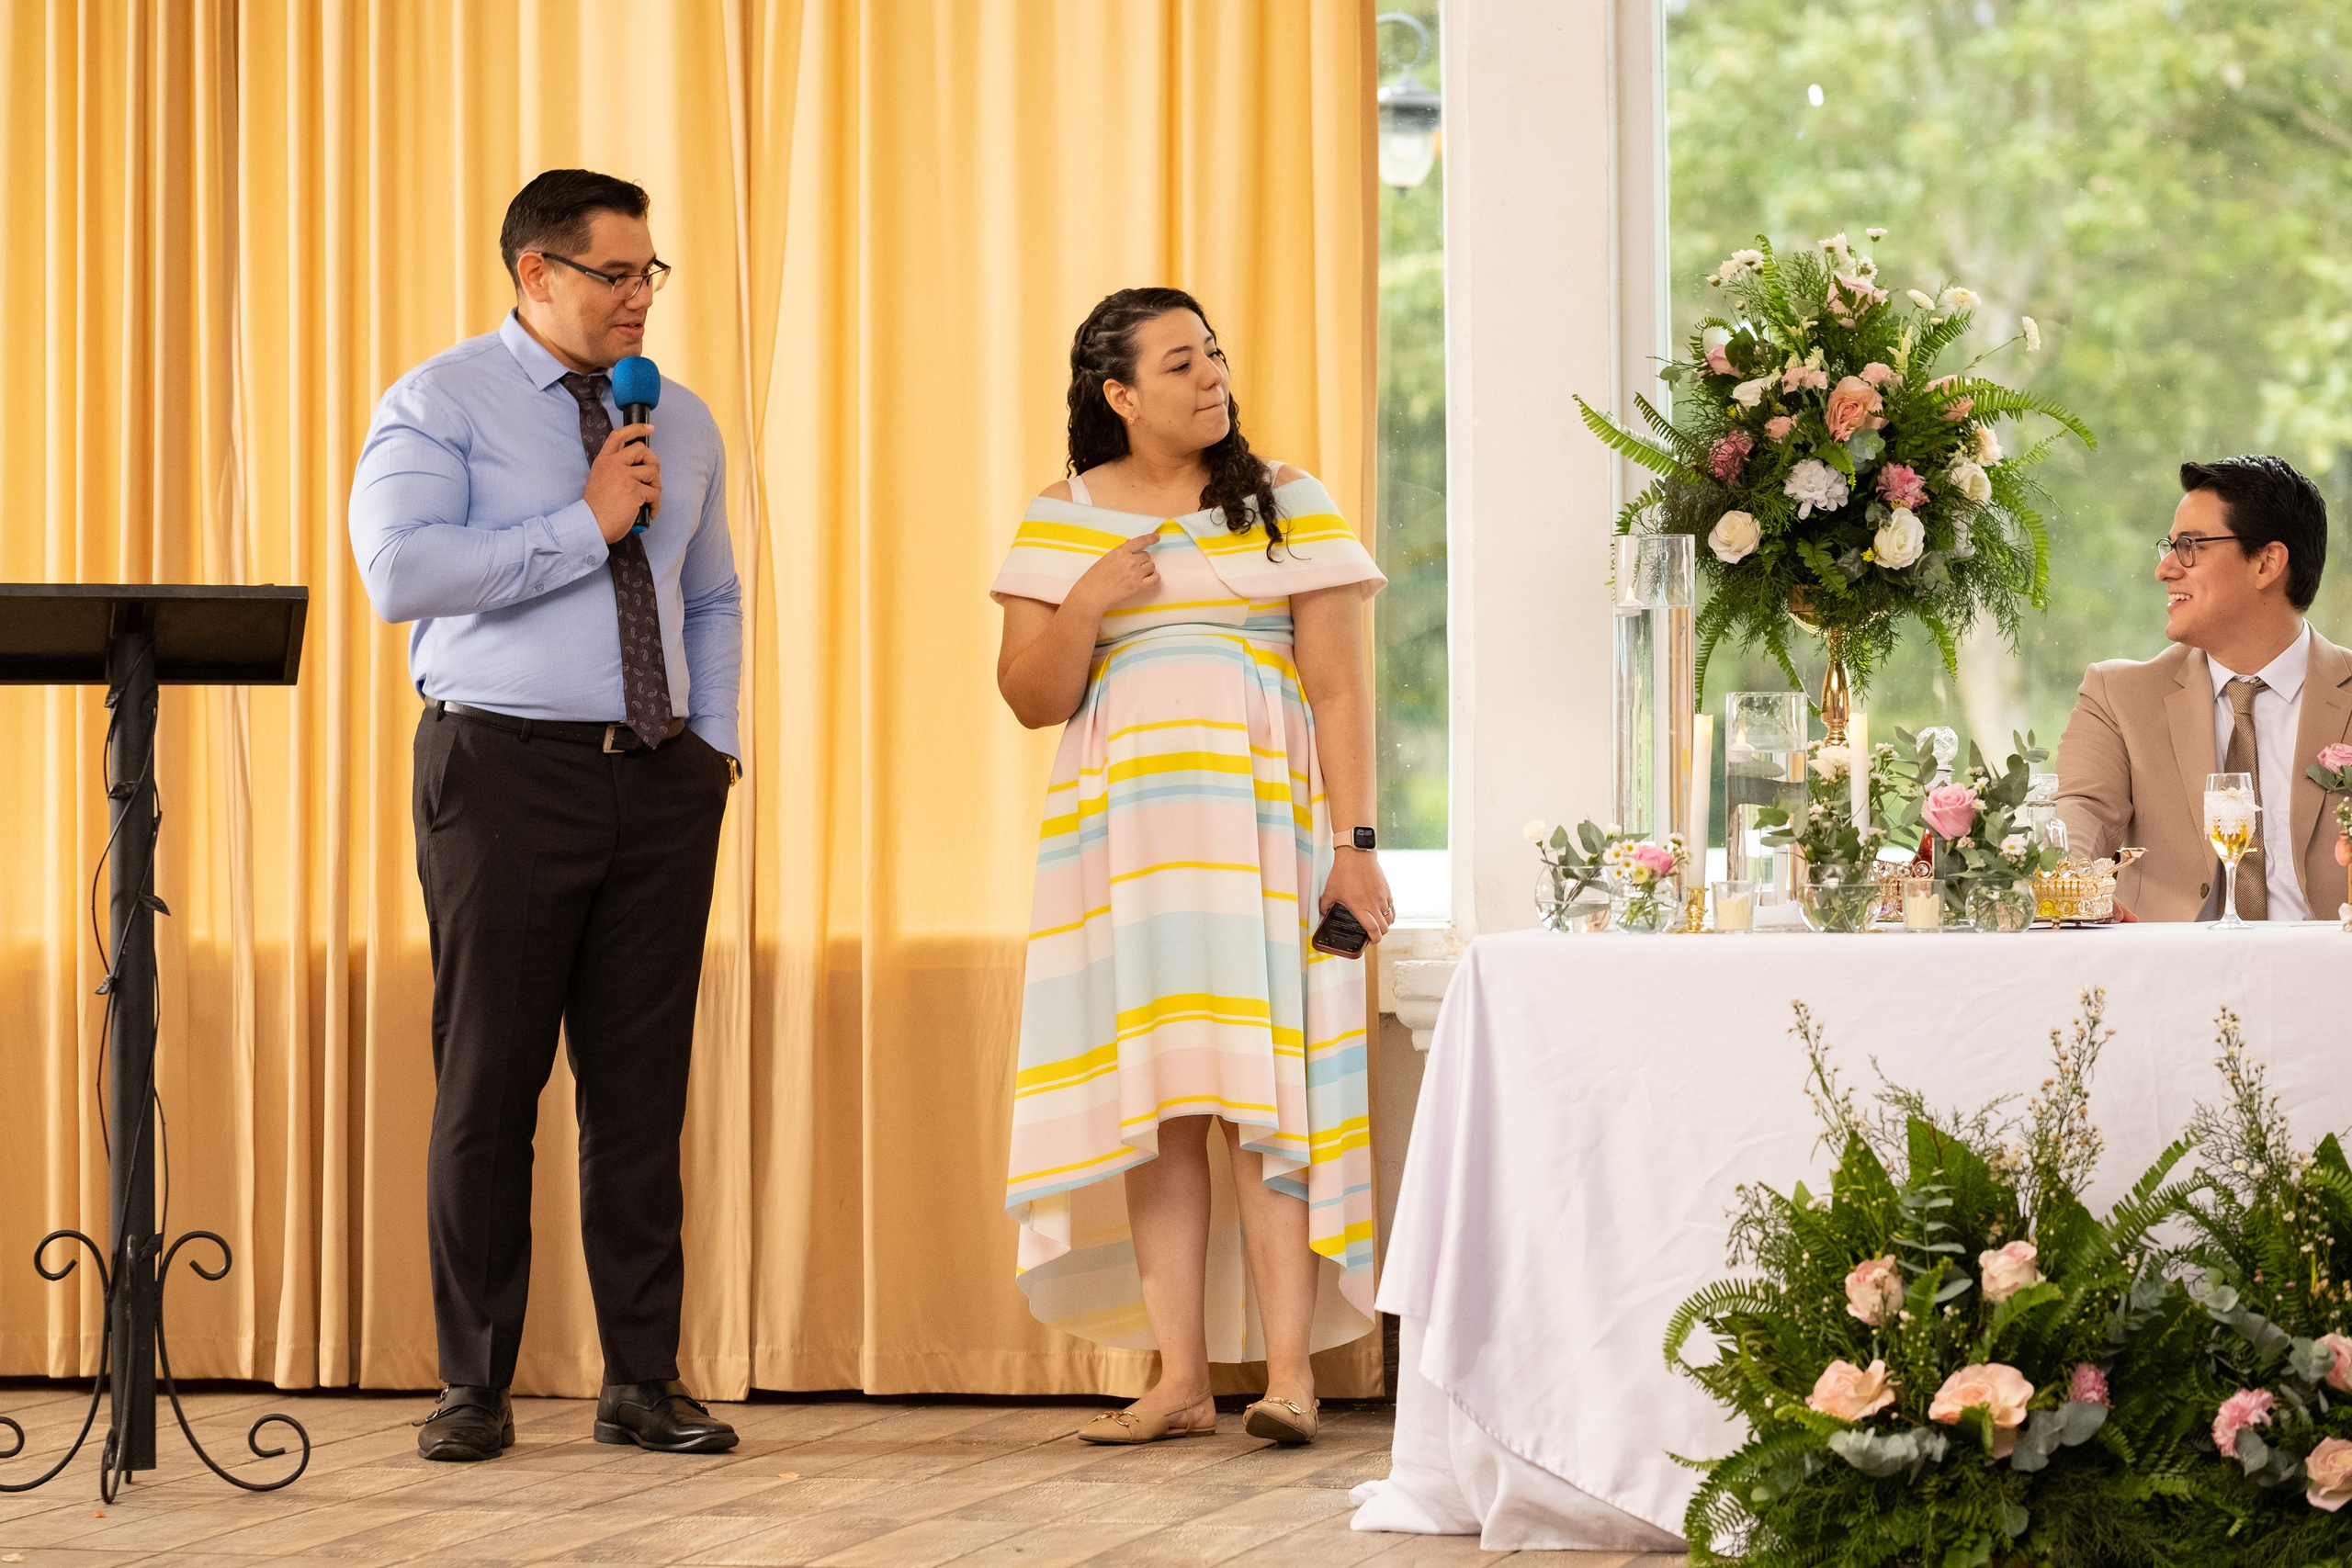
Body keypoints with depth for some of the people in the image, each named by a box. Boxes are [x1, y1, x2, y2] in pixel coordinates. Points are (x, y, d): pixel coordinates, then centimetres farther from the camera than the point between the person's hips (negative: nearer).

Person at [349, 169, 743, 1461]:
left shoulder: (680, 422, 16)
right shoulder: (438, 406, -1)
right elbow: (399, 568, -16)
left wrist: (717, 739, 9)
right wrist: (585, 527, -14)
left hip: (660, 780, 4)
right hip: (506, 771, -4)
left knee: (642, 1086, 4)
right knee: (488, 1082, -1)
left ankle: (643, 1381, 9)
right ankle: (474, 1387, 7)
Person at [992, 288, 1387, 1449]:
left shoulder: (1286, 505, 5)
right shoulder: (1064, 519, 9)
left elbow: (1338, 688, 2)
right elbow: (1031, 698, 8)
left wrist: (1354, 844, -6)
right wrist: (1083, 606, -10)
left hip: (1259, 827, -2)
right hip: (1121, 831, 2)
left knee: (1262, 1089, -10)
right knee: (1157, 1097, -1)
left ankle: (1290, 1371, -13)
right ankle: (1180, 1377, 0)